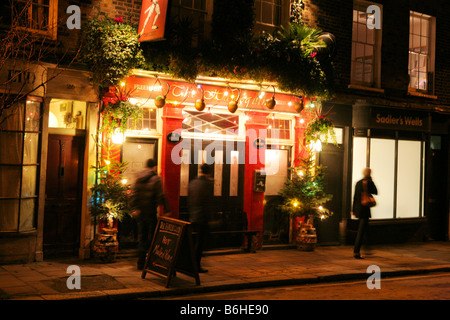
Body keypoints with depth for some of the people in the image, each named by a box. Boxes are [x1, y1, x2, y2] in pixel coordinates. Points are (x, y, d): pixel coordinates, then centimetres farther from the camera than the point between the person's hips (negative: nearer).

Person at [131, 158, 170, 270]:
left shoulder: (138, 178, 7)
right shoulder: (156, 178, -9)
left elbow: (134, 195, 6)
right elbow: (161, 196, -12)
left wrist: (134, 208, 9)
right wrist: (166, 210, -7)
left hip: (140, 212, 5)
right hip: (151, 212, -5)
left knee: (141, 238, 12)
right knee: (152, 238, 3)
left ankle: (141, 263, 12)